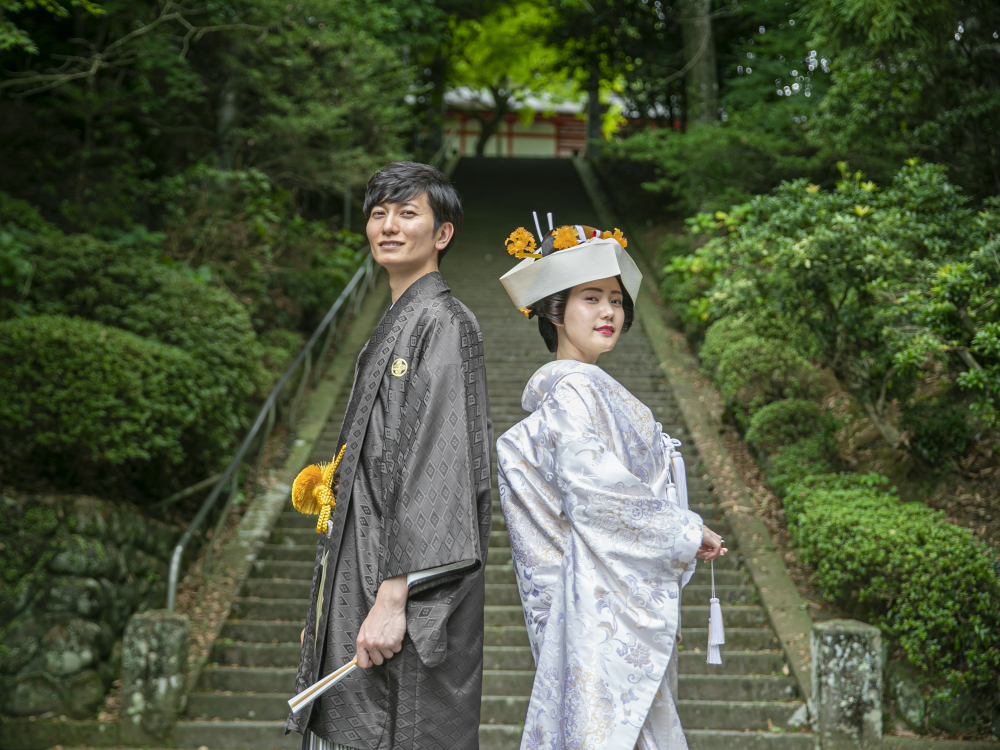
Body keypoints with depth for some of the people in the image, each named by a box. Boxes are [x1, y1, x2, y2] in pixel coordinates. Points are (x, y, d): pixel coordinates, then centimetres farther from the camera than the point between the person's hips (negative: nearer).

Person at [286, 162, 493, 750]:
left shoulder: (444, 324, -12)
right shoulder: (399, 324, 18)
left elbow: (436, 470, -20)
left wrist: (393, 597, -24)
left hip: (412, 589, -9)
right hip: (369, 578, 10)